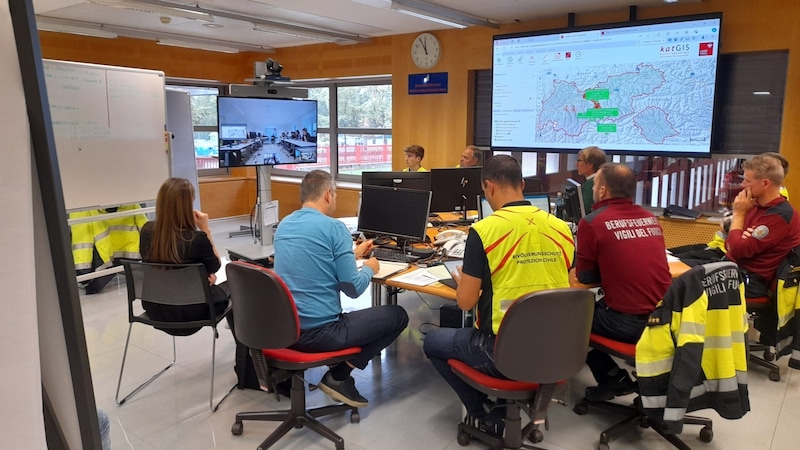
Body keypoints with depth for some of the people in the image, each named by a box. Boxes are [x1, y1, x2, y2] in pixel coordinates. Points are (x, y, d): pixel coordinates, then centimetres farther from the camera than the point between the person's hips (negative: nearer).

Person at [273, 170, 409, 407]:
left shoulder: (283, 225, 8)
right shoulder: (334, 227, -14)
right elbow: (353, 289, -14)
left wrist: (352, 254, 30)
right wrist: (369, 268, 7)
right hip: (319, 331, -8)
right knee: (398, 315, 8)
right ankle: (339, 375, 5)